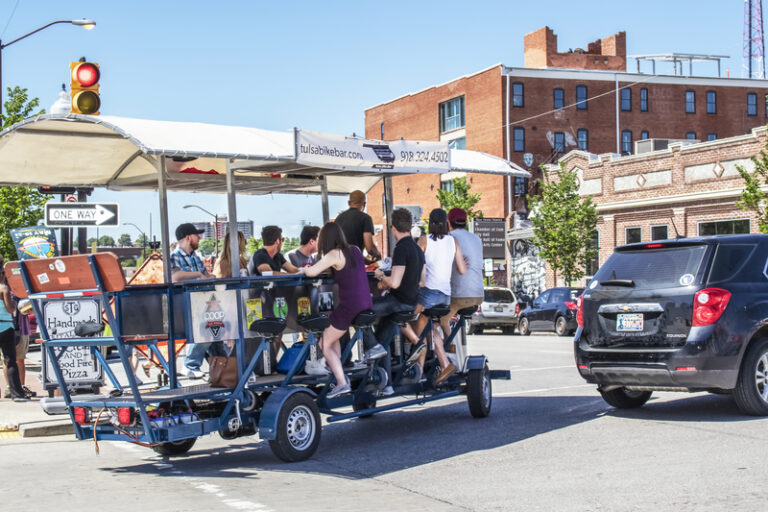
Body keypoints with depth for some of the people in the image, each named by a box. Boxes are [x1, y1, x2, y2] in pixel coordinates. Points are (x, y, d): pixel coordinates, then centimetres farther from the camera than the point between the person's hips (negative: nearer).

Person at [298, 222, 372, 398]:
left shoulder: (334, 255, -12)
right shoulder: (355, 250, 10)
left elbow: (312, 272, -18)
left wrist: (304, 269, 3)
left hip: (349, 306, -8)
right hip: (366, 304, 8)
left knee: (325, 344, 5)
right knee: (332, 335, 27)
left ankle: (342, 383, -3)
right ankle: (339, 373, 22)